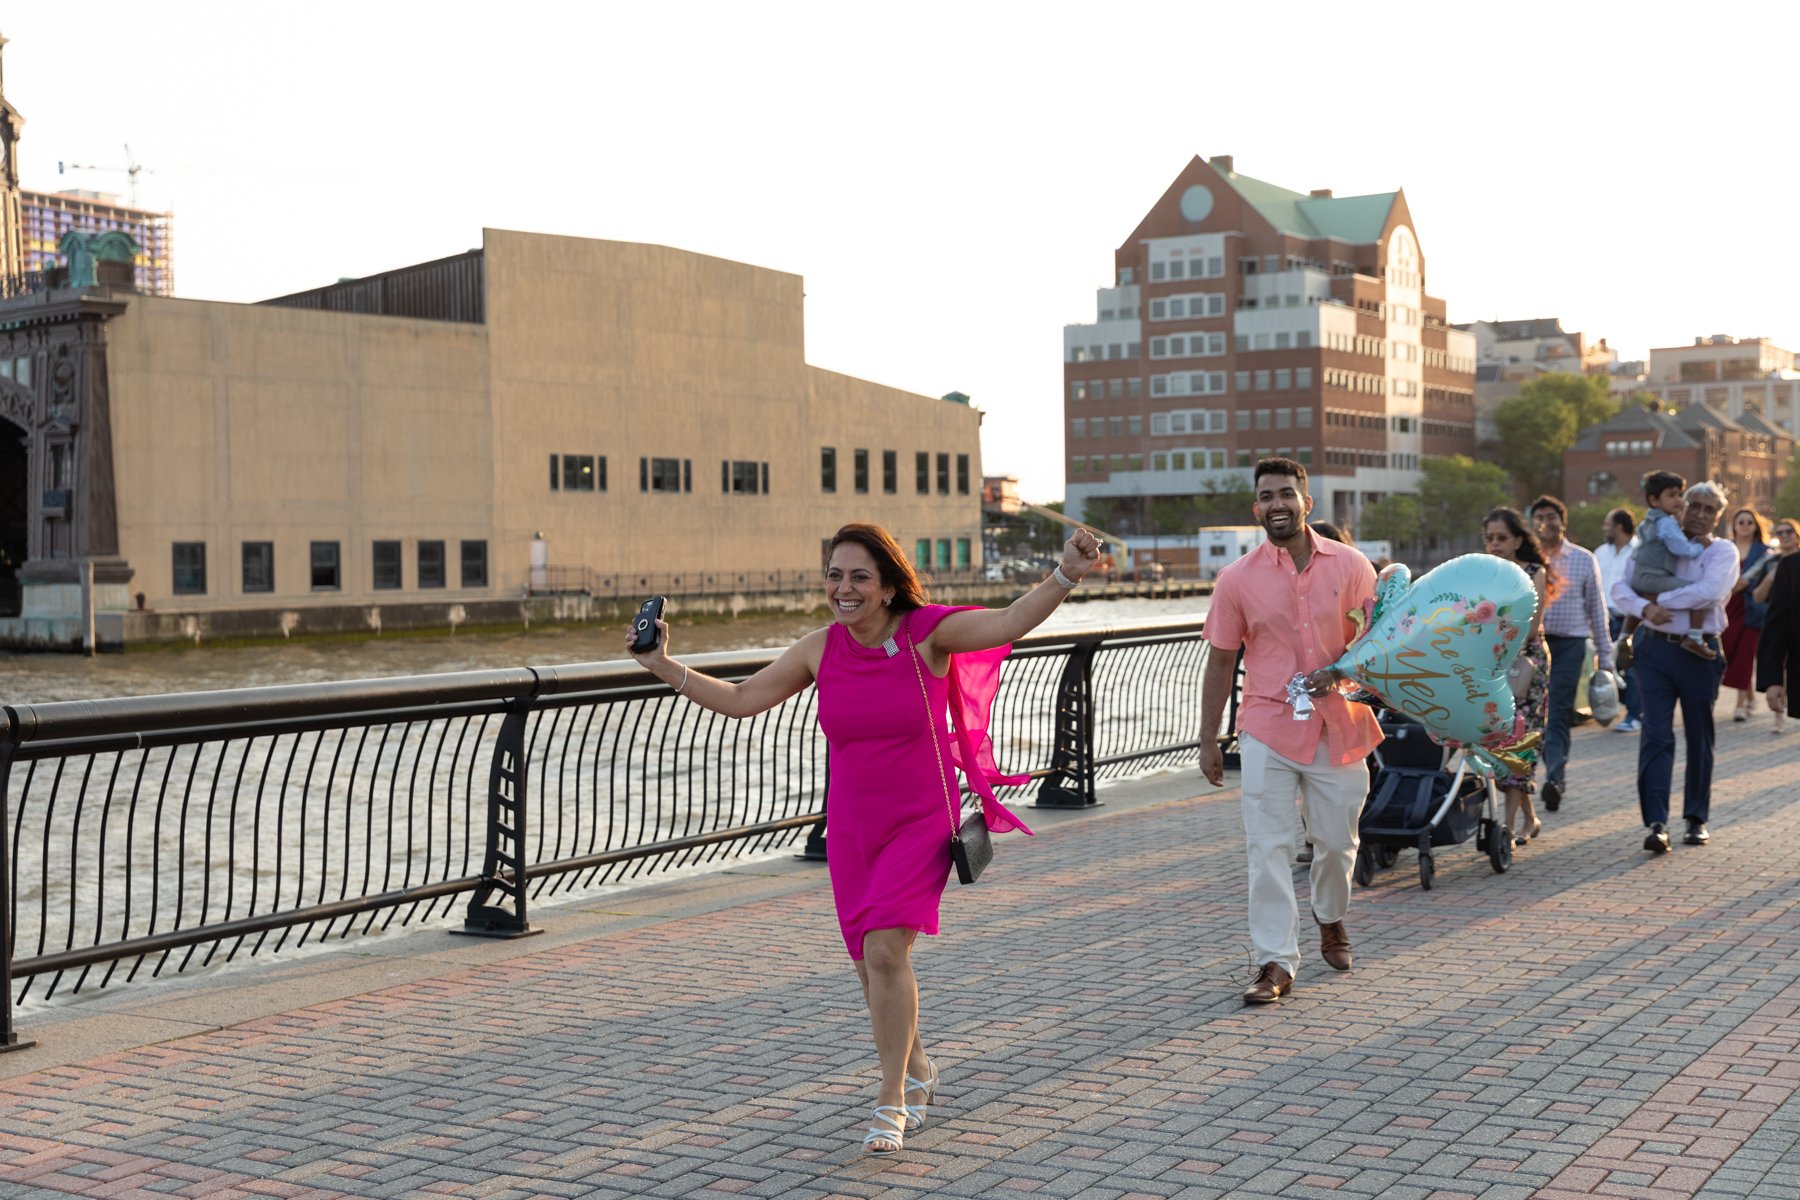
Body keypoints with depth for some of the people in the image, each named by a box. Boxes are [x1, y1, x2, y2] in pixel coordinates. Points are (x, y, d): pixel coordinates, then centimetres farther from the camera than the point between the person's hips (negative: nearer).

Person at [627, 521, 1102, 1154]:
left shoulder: (926, 633, -13)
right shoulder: (820, 650, -3)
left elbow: (1008, 622, -26)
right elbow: (740, 700, 5)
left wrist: (1065, 576, -41)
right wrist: (664, 667, 1)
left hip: (921, 822, -4)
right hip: (851, 830, 4)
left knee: (884, 948, -19)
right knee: (873, 966, 12)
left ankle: (891, 1103, -6)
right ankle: (917, 1070, 39)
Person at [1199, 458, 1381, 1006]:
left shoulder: (1350, 566, -1)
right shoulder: (1237, 579, -1)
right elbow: (1220, 661, 4)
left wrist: (1339, 671, -17)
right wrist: (1208, 740, 5)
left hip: (1338, 726, 1)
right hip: (1268, 729, -1)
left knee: (1336, 842, 13)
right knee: (1268, 848, -6)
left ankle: (1330, 919, 42)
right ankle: (1275, 962, -1)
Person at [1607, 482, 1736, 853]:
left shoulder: (1723, 552, 1)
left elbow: (1708, 593, -18)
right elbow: (1620, 588, 1)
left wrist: (1659, 599, -13)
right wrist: (1645, 608, -18)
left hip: (1700, 652, -1)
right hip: (1655, 648, 1)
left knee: (1699, 739, 10)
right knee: (1656, 735, -8)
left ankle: (1697, 819, 22)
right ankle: (1656, 823, -12)